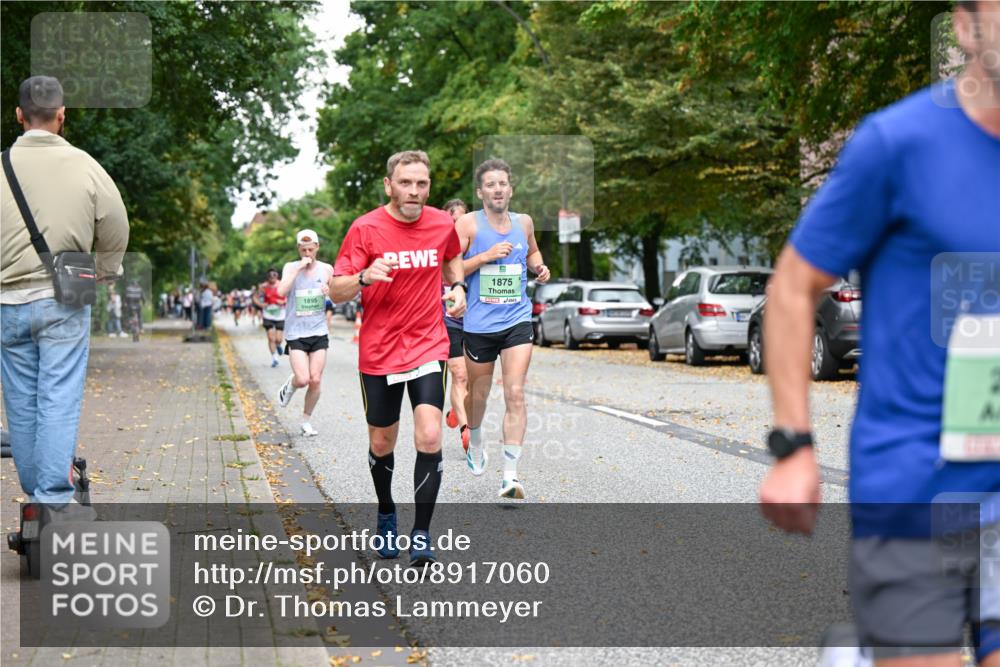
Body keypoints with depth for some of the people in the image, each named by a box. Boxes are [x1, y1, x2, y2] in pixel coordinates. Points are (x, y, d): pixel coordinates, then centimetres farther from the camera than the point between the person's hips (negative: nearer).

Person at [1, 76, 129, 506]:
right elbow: (116, 233, 1)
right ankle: (53, 498, -4)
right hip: (65, 301, -1)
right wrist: (98, 277, 18)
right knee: (59, 401, -1)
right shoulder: (85, 167, -5)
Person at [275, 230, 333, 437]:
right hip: (296, 333, -2)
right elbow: (281, 291, -18)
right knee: (303, 379, -15)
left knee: (315, 380, -2)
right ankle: (290, 385, 21)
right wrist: (299, 269, -20)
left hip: (319, 332, 2)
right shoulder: (291, 267, -1)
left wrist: (330, 291, -8)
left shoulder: (326, 269, 4)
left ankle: (306, 421, 16)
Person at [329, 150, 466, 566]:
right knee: (381, 444, 11)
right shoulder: (365, 228, -10)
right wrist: (364, 277, -31)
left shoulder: (442, 225, -1)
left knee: (429, 437, -15)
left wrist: (457, 287, 3)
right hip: (378, 352, -1)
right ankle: (386, 515, 38)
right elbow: (336, 291, -11)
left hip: (428, 348, 1)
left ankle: (421, 534, -5)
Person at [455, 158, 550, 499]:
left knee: (516, 394, -11)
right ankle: (475, 443, 45)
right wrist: (486, 256, -20)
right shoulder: (468, 224, -6)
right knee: (478, 392, 14)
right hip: (479, 323, -2)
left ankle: (510, 474, -12)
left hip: (517, 321, 2)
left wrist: (539, 267, 6)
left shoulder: (524, 222, 7)